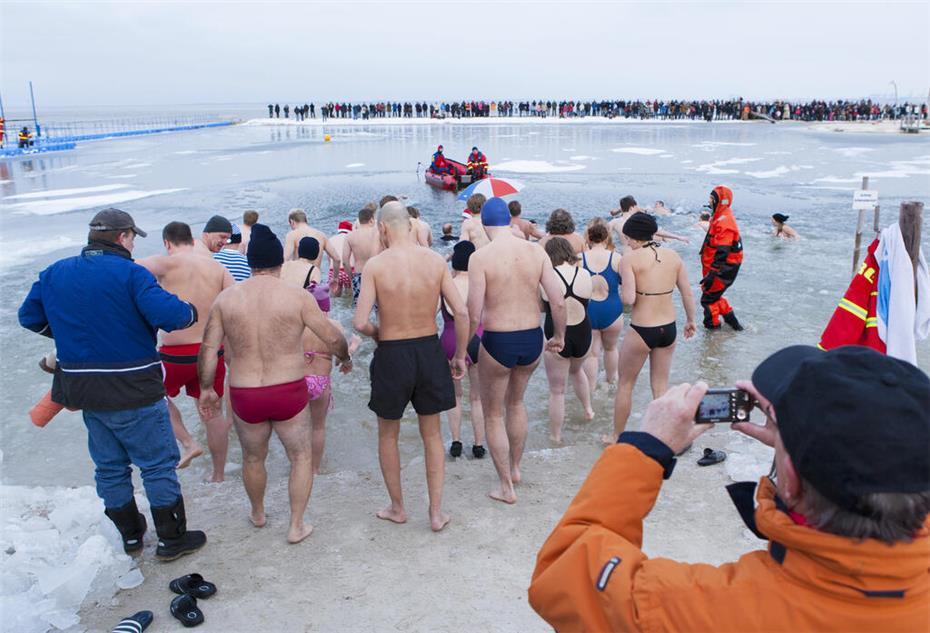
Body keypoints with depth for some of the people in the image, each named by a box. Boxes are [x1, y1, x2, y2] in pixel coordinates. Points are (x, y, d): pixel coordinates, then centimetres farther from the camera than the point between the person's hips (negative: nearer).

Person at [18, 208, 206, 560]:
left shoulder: (54, 274, 5)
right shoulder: (130, 273, -16)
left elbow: (29, 316, 15)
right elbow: (169, 314, -27)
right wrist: (191, 312, -6)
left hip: (84, 389, 7)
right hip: (133, 392, -6)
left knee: (109, 466, 20)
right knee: (158, 464, 7)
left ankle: (130, 535, 34)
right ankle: (172, 539, 16)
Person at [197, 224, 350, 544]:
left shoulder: (226, 297, -2)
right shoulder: (297, 296, -10)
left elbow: (208, 348, 0)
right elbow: (333, 338, -6)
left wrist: (206, 389, 13)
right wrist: (345, 358, 15)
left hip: (244, 396, 3)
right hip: (289, 392, -2)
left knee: (253, 458, 25)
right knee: (301, 457, 19)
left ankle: (257, 513, 48)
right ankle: (297, 526, 21)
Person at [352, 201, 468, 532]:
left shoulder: (375, 265, -13)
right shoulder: (435, 260, -5)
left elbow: (360, 322, -19)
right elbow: (461, 312, -6)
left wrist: (376, 332, 4)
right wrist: (460, 355, 6)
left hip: (391, 355, -3)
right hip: (429, 350, 3)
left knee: (388, 435, 20)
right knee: (432, 435, 19)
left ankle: (397, 508, 33)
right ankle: (436, 512, 23)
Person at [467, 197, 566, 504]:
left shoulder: (480, 257, -14)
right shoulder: (536, 251, -3)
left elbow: (473, 314, -17)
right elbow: (558, 301, -4)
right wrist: (559, 336, 12)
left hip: (497, 342, -4)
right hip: (532, 340, 5)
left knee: (493, 414, 16)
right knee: (516, 402, 30)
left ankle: (506, 487, 24)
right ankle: (515, 468, 45)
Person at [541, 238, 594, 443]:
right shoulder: (585, 275, -7)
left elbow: (541, 307, -5)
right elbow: (586, 301, 6)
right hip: (582, 334, 4)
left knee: (557, 390, 10)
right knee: (577, 370, 37)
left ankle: (555, 436, 22)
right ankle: (588, 410, 48)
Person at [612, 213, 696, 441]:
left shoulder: (630, 259, -13)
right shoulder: (673, 256, 1)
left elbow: (629, 299, -23)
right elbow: (688, 294, 6)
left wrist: (621, 292, 0)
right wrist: (690, 321, 20)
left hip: (641, 331, -5)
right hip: (669, 328, 5)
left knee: (625, 384, 14)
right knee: (661, 384, 18)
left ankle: (616, 436, 27)